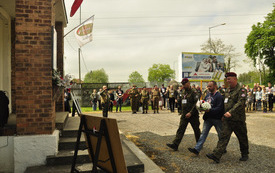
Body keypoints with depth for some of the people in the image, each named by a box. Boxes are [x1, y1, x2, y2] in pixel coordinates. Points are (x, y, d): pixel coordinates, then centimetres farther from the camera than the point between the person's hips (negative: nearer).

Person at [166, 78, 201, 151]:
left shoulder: (193, 92, -12)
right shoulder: (184, 92, 11)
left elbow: (196, 103, -19)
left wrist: (191, 113, -24)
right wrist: (183, 112, 15)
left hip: (193, 115, -6)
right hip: (184, 115, 6)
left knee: (196, 130, 10)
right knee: (180, 129, -1)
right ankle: (175, 144, -4)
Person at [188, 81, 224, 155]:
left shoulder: (219, 96, -14)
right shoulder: (208, 95, 11)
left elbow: (219, 108, -22)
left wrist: (210, 110, -31)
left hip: (216, 118, -7)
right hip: (208, 118, 7)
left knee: (221, 135, 11)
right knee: (203, 133, 2)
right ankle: (197, 149, -1)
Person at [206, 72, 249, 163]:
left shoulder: (241, 90, -10)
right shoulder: (227, 90, 13)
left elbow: (240, 103, -23)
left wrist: (231, 112, -33)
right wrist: (224, 113, 17)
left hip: (238, 119, -6)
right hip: (227, 119, 6)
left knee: (242, 138, 11)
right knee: (223, 136, -1)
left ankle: (245, 154, 31)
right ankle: (216, 155, -6)